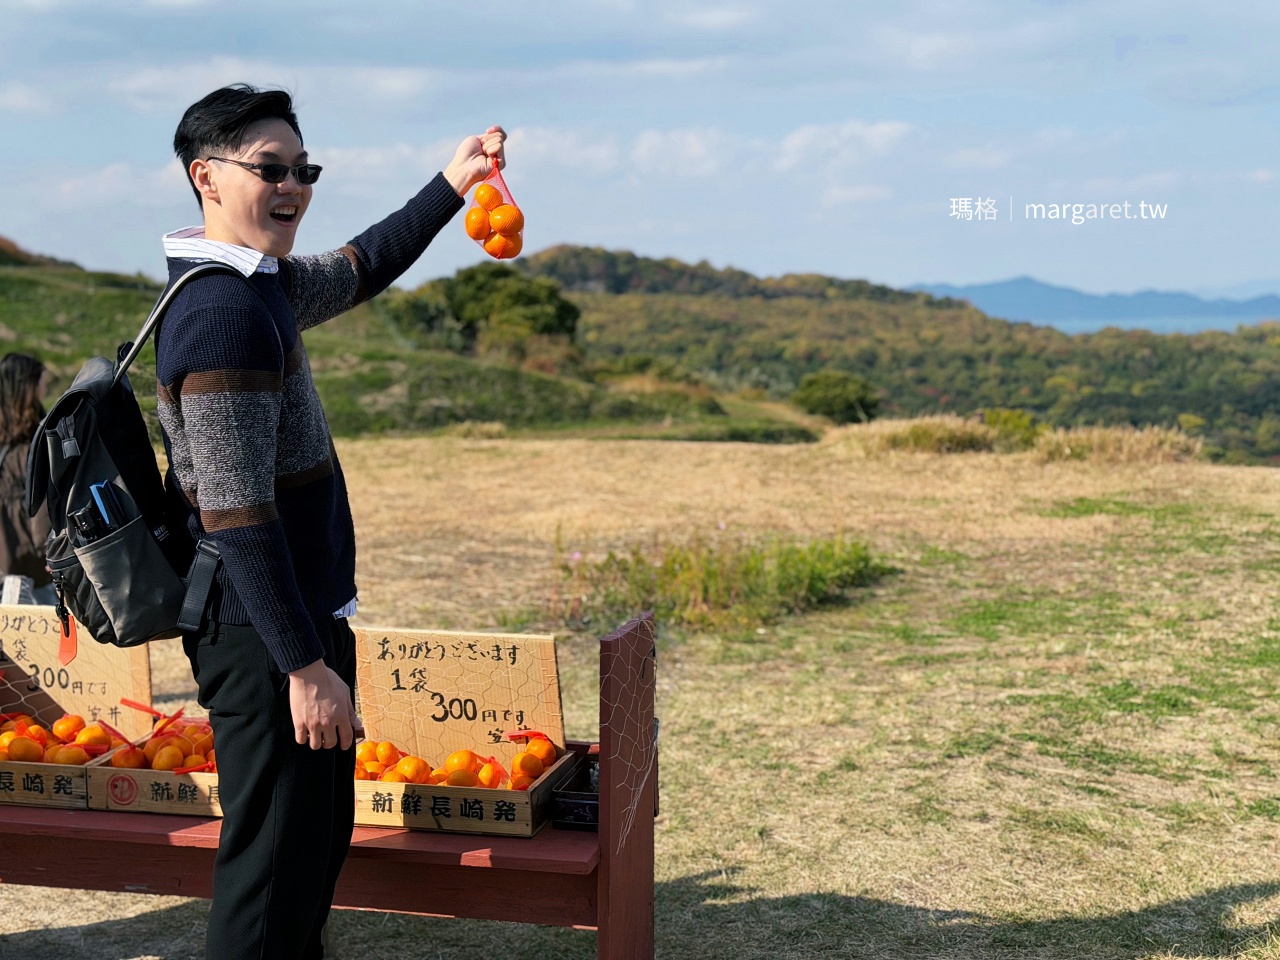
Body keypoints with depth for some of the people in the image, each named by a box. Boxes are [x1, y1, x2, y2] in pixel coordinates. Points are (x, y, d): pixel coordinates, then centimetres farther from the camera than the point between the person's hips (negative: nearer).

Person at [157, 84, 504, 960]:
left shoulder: (268, 285, 10)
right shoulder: (223, 311, -21)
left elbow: (362, 270, 31)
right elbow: (237, 514, -25)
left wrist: (452, 184, 24)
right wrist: (305, 664, -24)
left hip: (300, 613, 10)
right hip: (267, 634, -10)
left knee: (319, 837, 21)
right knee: (274, 863, -2)